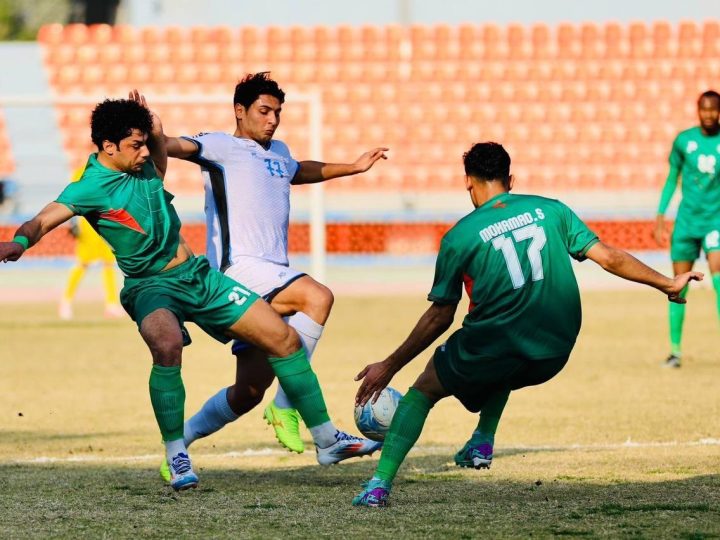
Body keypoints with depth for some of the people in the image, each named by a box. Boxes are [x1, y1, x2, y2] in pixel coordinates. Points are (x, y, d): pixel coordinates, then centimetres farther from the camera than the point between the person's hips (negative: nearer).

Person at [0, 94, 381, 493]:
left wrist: (157, 133, 9)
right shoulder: (90, 188, -17)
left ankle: (327, 440, 16)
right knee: (168, 345, -41)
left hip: (199, 276, 7)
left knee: (284, 339, 4)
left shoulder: (142, 165, 4)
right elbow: (42, 221, -33)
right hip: (151, 285, -7)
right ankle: (176, 456, -27)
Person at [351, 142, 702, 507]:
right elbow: (609, 258, 6)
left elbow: (440, 317, 2)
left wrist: (389, 367, 11)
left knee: (422, 391, 17)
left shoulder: (459, 237, -1)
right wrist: (669, 284, 19)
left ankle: (381, 481, 3)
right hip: (554, 355, 4)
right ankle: (482, 442, 26)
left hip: (492, 352, -4)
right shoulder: (549, 210, 7)